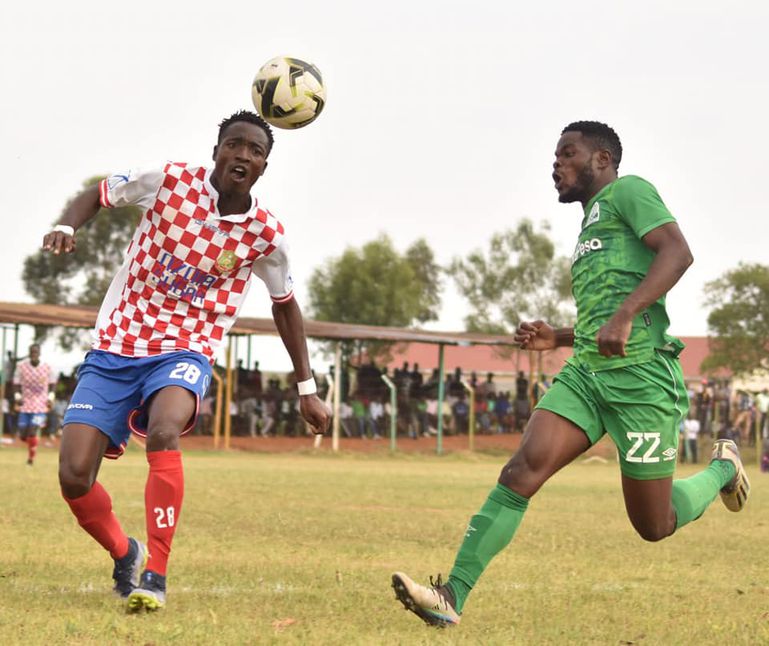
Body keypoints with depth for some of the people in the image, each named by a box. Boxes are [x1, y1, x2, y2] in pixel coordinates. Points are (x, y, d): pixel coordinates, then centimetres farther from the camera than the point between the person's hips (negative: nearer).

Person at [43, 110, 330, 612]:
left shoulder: (265, 235, -3)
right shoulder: (170, 181, -6)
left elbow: (285, 305, 14)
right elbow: (98, 194, 9)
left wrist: (307, 389, 14)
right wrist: (66, 228, -13)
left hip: (184, 351, -1)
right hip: (114, 348, 1)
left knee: (164, 431, -36)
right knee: (74, 476, -12)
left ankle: (155, 574, -26)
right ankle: (124, 554, 19)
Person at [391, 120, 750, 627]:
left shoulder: (627, 192, 0)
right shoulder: (591, 225, 26)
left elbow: (677, 251, -18)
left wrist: (624, 315, -28)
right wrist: (556, 338, 17)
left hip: (640, 375, -8)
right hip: (585, 371, 8)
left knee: (655, 526, 2)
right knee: (523, 470, -15)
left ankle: (722, 470, 32)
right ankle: (453, 596, -23)